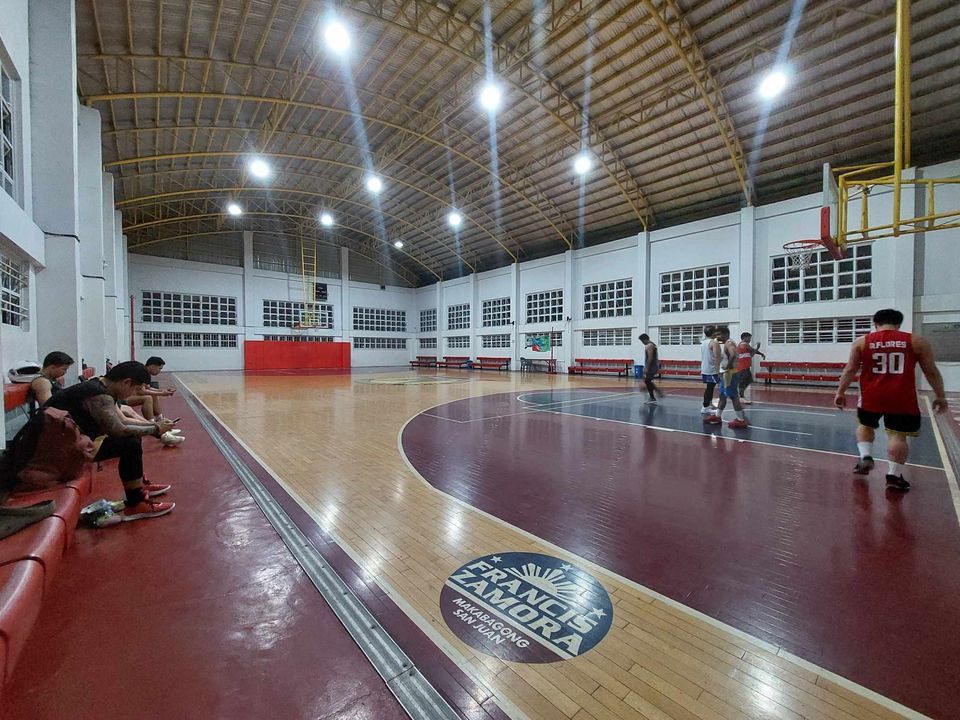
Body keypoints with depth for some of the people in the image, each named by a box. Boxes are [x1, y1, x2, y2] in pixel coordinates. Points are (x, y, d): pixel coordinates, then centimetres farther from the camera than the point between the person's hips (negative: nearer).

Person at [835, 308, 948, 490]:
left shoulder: (862, 341, 2)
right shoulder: (916, 341, 4)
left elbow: (850, 369, 1)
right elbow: (931, 372, 6)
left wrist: (840, 392, 6)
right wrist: (940, 396, 15)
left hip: (872, 396, 0)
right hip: (902, 398, 0)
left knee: (865, 426, 23)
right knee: (898, 435, 6)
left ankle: (866, 457, 11)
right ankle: (894, 475, 5)